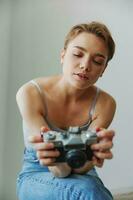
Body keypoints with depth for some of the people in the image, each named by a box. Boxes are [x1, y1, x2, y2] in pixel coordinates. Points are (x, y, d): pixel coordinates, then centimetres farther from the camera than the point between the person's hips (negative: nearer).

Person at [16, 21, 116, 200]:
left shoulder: (105, 104, -13)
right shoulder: (30, 93, -20)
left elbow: (79, 167, -24)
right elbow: (60, 171, -25)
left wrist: (92, 153, -47)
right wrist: (57, 164, -50)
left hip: (81, 177, 3)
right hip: (36, 177, -3)